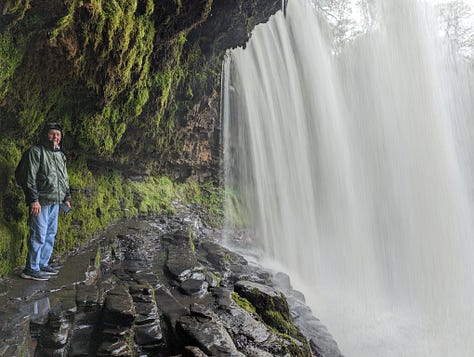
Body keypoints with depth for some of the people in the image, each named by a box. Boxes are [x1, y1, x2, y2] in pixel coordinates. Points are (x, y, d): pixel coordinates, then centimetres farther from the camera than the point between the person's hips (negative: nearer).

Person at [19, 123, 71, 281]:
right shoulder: (36, 151, -6)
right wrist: (34, 200, -17)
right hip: (41, 202, -8)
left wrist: (66, 197, 20)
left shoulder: (61, 155, 17)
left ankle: (43, 264, 24)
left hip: (55, 202, 8)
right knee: (38, 236, -5)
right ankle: (31, 269, 5)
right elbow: (30, 178, -12)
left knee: (50, 234, 12)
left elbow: (65, 178, 23)